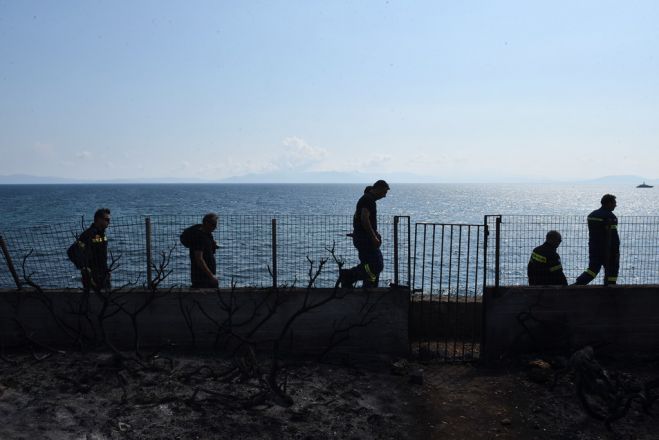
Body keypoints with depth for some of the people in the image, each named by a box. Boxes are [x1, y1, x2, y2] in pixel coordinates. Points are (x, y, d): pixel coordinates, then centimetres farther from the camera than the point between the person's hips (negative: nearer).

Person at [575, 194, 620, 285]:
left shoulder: (592, 215, 10)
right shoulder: (610, 217, -15)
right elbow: (613, 236, -17)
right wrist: (616, 251, -12)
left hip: (593, 249, 7)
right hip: (607, 250, -7)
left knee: (593, 269, 12)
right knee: (611, 271, 7)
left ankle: (577, 284, 0)